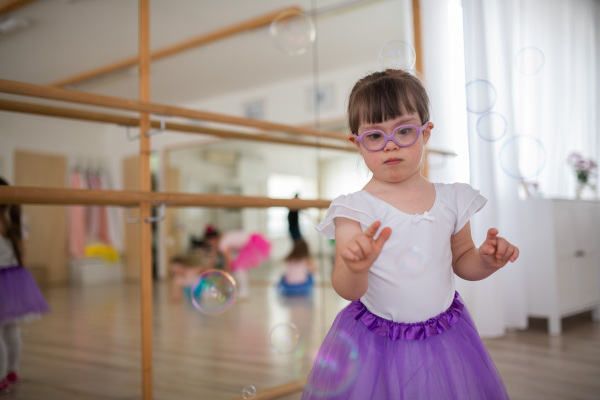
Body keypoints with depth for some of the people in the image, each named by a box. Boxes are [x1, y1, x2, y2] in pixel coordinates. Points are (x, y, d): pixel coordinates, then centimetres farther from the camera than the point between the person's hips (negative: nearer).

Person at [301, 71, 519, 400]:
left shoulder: (452, 199, -1)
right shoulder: (354, 208, -13)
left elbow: (461, 260, 12)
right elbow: (347, 291, -19)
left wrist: (486, 260, -9)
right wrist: (356, 268, -40)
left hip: (444, 337, 3)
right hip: (375, 344, -3)